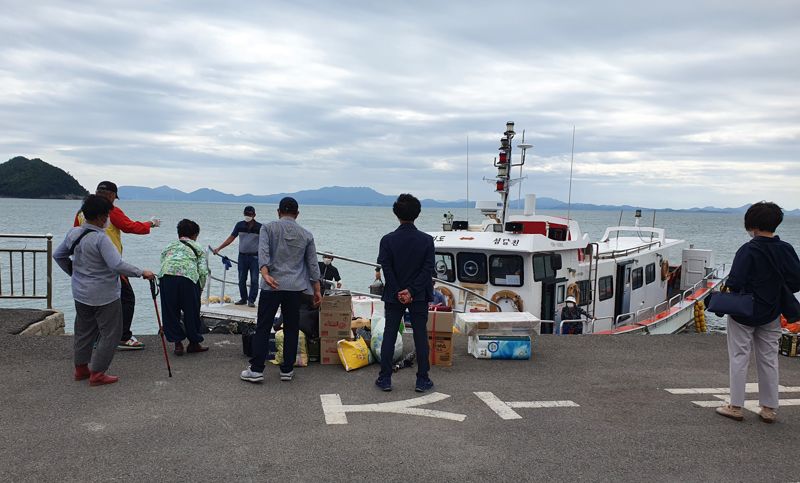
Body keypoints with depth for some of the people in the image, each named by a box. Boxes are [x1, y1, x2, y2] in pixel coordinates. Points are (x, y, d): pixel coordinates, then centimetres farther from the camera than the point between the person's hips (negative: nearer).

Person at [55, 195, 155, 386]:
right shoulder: (100, 238, -23)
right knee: (110, 334, 4)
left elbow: (58, 255, 15)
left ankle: (81, 368, 34)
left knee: (84, 331, 22)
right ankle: (97, 373, 7)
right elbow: (117, 265, -29)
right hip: (104, 296, -9)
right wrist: (141, 273, -20)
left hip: (81, 294, 9)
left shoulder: (73, 233, 2)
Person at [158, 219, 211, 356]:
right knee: (192, 312, 13)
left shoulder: (168, 247, 32)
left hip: (166, 277, 2)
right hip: (188, 277, -2)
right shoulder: (198, 248, 24)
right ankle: (194, 343, 25)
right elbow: (203, 271, 10)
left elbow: (162, 264, 20)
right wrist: (200, 289, 21)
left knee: (170, 312, 15)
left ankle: (177, 343, 17)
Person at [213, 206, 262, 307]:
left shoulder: (259, 227, -4)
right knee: (241, 280, 8)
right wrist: (219, 248, 2)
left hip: (254, 257, -3)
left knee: (254, 280, -3)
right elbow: (231, 238, 7)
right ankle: (243, 298, 19)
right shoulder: (240, 225, 3)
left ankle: (251, 300, 4)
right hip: (242, 256, 3)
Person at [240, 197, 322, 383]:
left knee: (263, 327, 3)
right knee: (291, 329, 9)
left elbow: (263, 252, -13)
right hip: (295, 288, 2)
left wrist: (265, 274, -24)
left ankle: (256, 370, 2)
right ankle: (287, 370, 13)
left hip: (272, 285, -2)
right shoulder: (306, 235, 10)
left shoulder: (268, 228, 4)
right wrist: (317, 290, 16)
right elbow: (313, 264, 11)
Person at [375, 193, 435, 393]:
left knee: (389, 336, 8)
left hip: (394, 296, 0)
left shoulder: (388, 240, -7)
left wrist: (398, 292, -6)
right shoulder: (427, 240, -5)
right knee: (421, 337, 7)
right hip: (420, 296, 0)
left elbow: (386, 269, -10)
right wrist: (412, 291, -11)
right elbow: (428, 269, -10)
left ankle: (385, 379, 12)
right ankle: (422, 380, 11)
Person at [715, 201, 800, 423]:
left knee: (739, 358, 5)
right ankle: (769, 408, 21)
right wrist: (776, 291, 12)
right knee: (769, 359, 14)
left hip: (744, 313, -5)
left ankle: (736, 406, 10)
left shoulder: (748, 250, -19)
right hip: (771, 315, 5)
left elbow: (734, 282, -24)